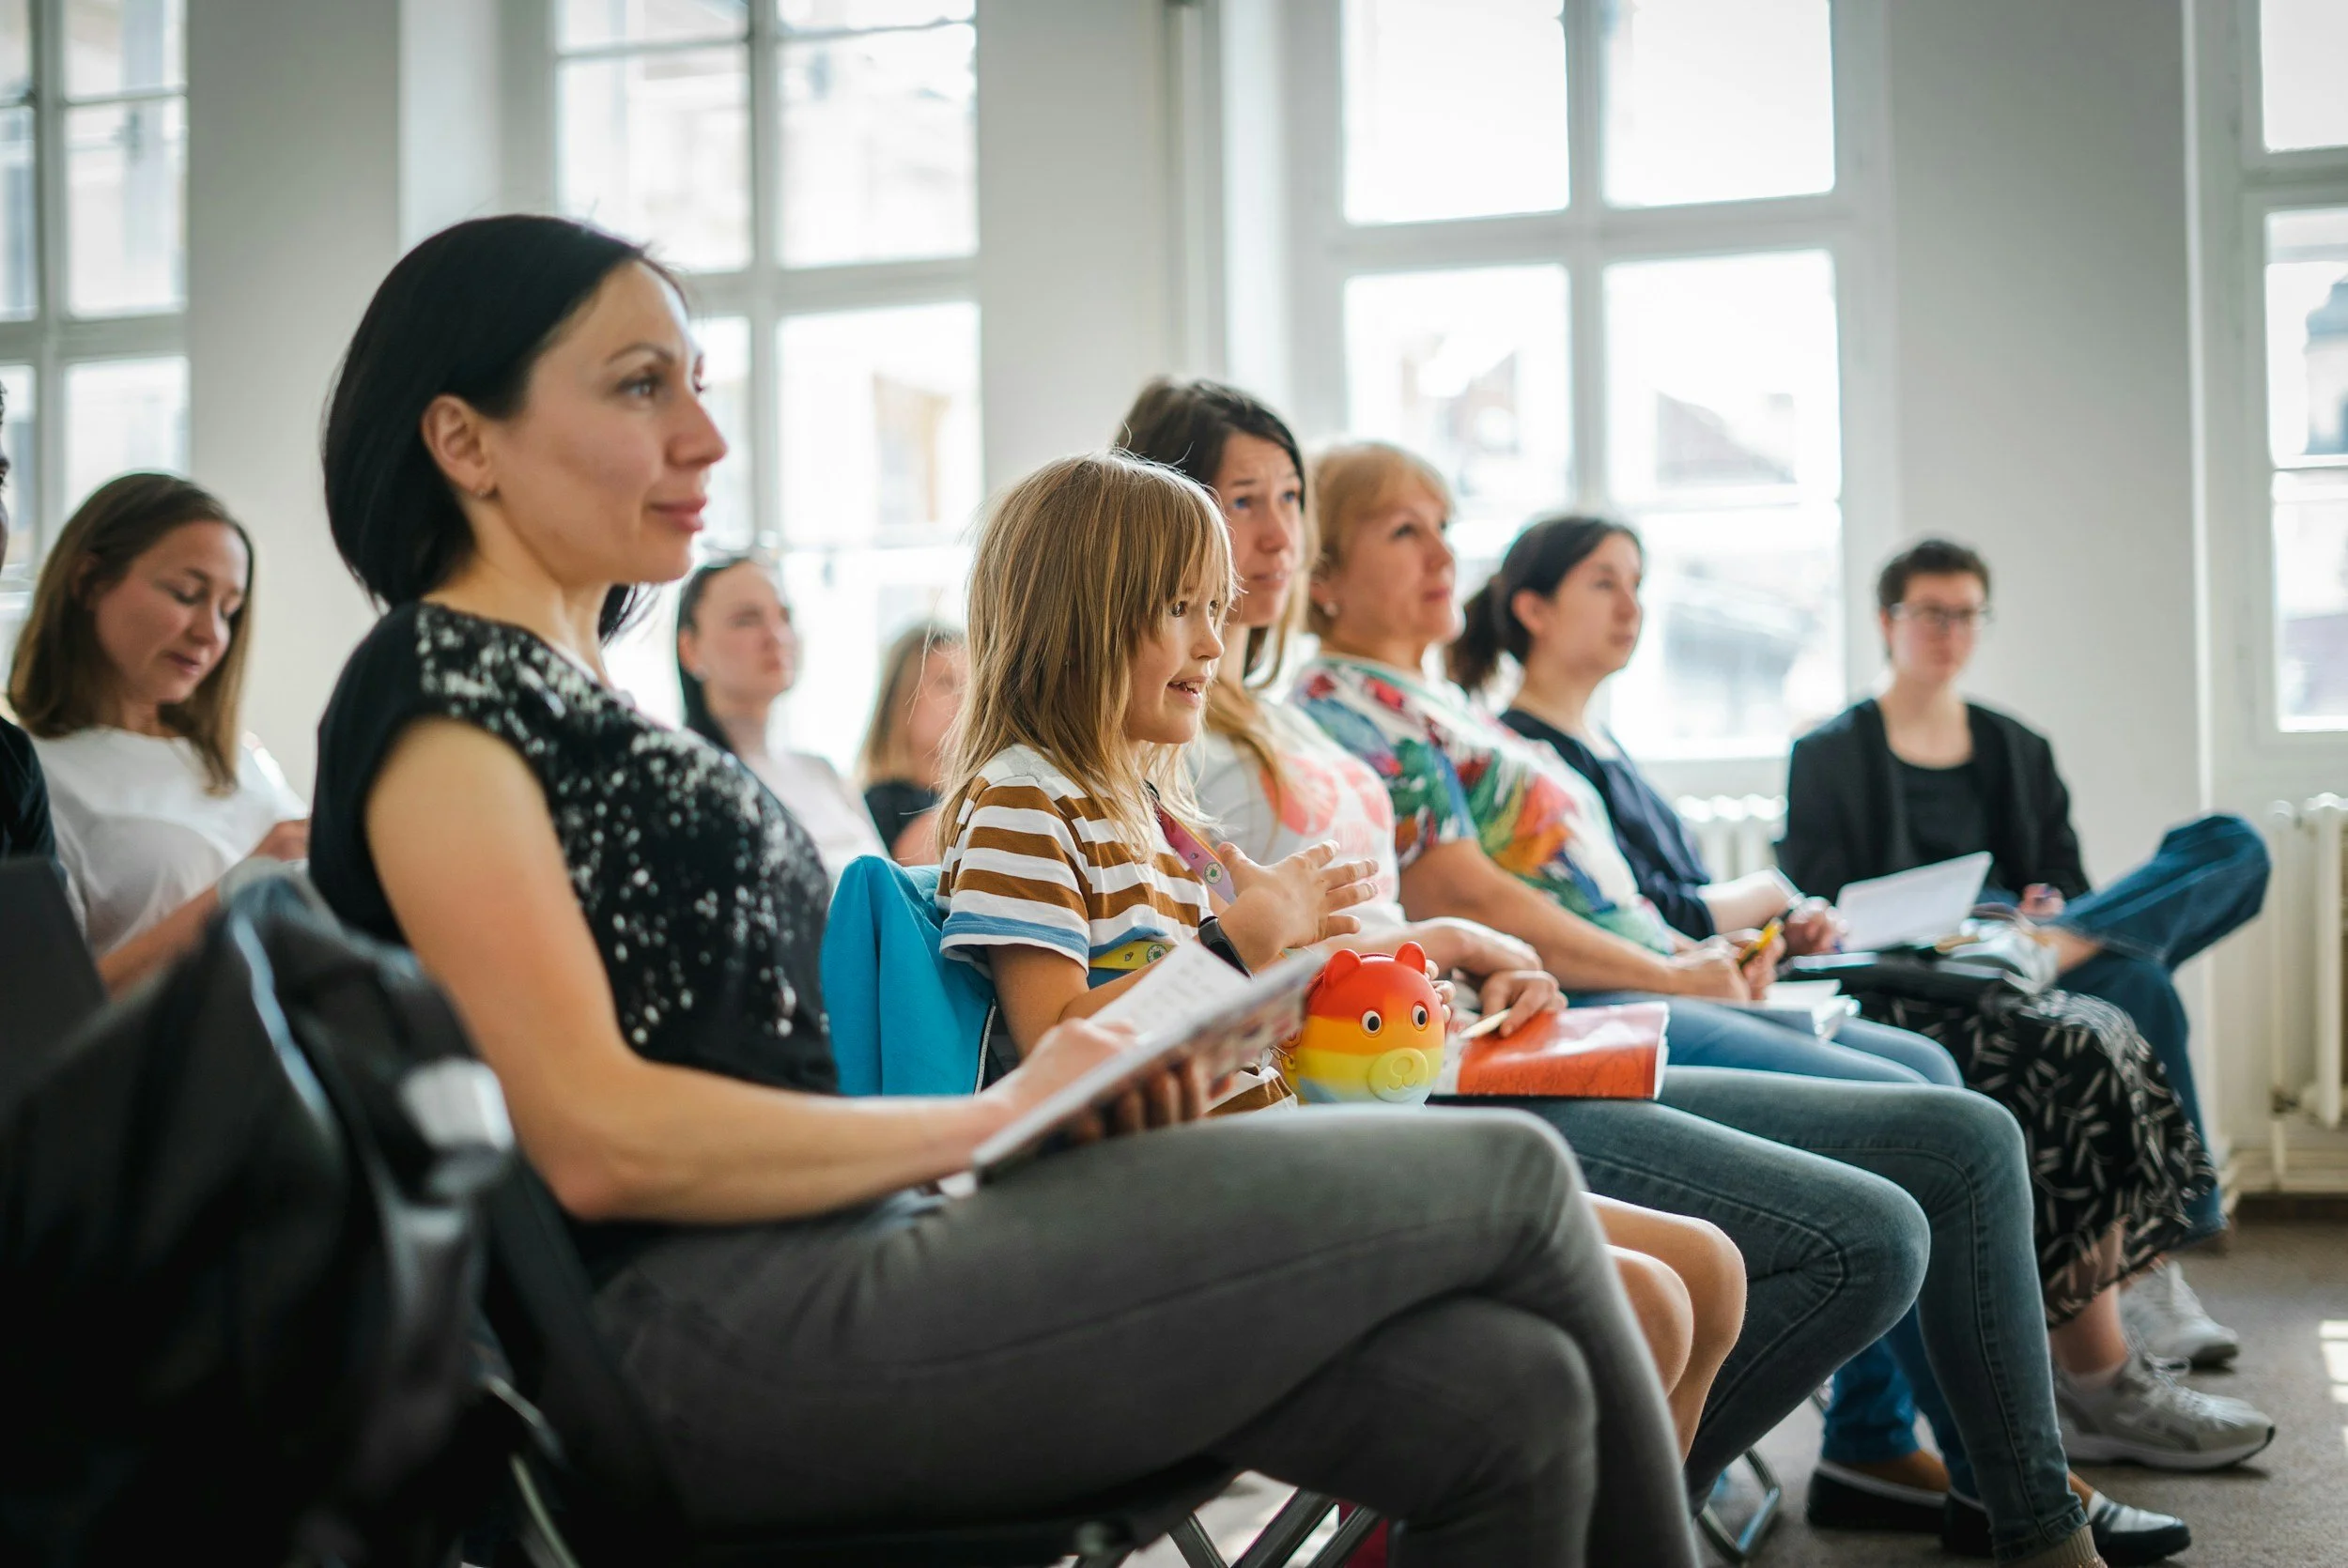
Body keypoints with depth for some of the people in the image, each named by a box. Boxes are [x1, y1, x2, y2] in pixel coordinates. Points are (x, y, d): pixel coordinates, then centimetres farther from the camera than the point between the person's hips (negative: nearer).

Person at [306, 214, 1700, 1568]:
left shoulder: (569, 693, 22)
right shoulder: (436, 692, -5)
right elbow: (594, 1136, -15)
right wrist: (994, 1118, -7)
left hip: (822, 1265, 9)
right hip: (695, 1331, -9)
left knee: (1503, 1395, -8)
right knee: (1508, 1177, -7)